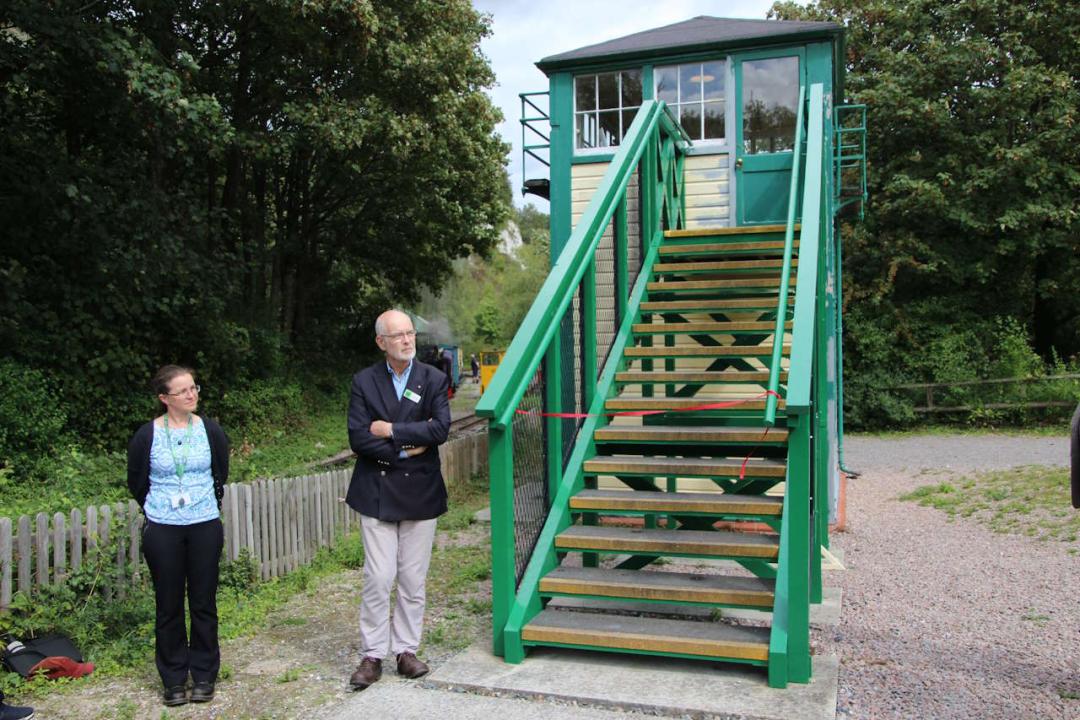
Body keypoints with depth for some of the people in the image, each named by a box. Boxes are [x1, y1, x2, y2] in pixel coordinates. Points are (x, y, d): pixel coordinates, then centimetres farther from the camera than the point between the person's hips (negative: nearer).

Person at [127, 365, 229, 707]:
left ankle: (204, 676, 20)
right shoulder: (146, 436, -5)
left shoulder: (210, 431, -1)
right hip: (162, 531, -1)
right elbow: (137, 483, 8)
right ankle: (173, 680, 20)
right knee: (168, 606, 6)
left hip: (205, 528, 1)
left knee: (204, 603, 7)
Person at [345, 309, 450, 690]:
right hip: (377, 492, -1)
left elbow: (440, 429, -13)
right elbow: (358, 439, -8)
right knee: (377, 578, 0)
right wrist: (407, 447, -11)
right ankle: (372, 655, 12)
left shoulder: (434, 380, 2)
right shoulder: (364, 381, 1)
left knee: (413, 580, 8)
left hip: (420, 492, 1)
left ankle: (406, 650, 21)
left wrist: (391, 430, -13)